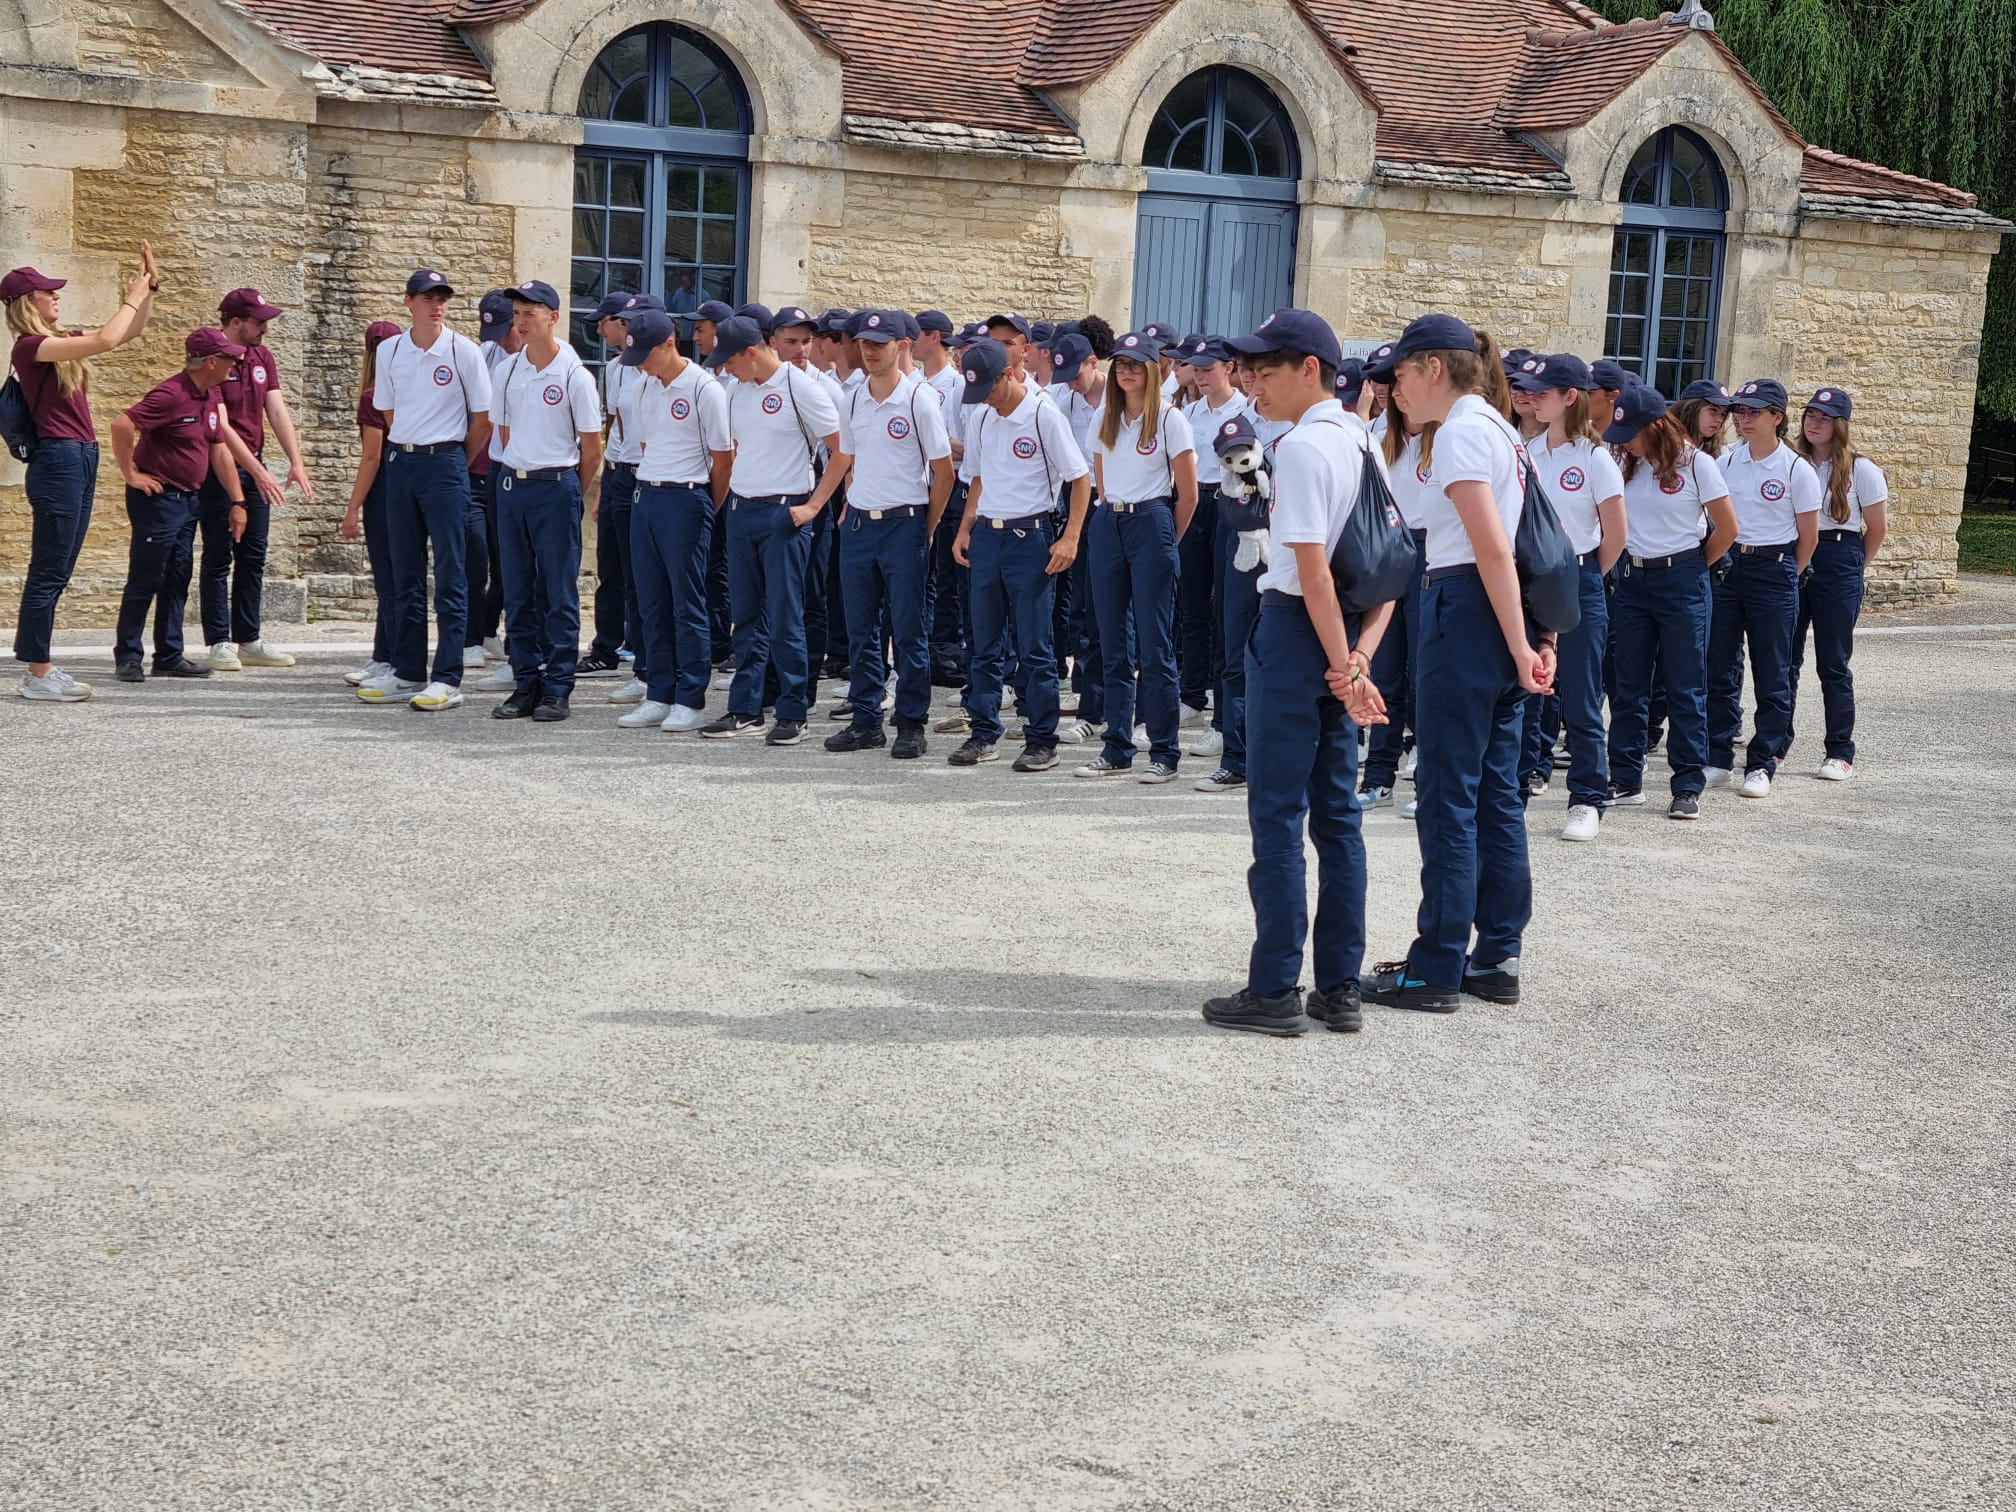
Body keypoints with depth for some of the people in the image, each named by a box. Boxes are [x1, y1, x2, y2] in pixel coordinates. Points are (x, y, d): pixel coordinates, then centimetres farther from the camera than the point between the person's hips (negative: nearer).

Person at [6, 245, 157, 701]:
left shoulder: (60, 341, 16)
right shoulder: (29, 346, -11)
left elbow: (128, 334, 24)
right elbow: (104, 341, -21)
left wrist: (149, 288, 13)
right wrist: (132, 298, -8)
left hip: (80, 461, 9)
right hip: (58, 461, -9)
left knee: (57, 572, 11)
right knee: (48, 572, -6)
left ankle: (41, 666, 15)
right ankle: (37, 674, -3)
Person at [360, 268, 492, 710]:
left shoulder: (463, 351, -5)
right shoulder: (390, 351, 7)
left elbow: (483, 418, -2)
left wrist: (457, 462, 4)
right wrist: (406, 451, 14)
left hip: (445, 462, -5)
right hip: (399, 462, 5)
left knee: (450, 576, -4)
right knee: (405, 574, 10)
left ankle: (447, 680, -2)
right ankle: (408, 674, 17)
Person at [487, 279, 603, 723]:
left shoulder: (574, 375, -7)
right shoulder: (507, 371, 9)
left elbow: (591, 448, -2)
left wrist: (572, 496, 5)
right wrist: (515, 473, 14)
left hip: (556, 487, -5)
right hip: (511, 485, 5)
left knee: (559, 594, -1)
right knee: (518, 594, 8)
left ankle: (557, 689, 3)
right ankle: (526, 684, 15)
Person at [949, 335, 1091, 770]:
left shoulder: (1044, 415, -10)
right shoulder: (982, 418, 8)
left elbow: (1080, 477, -8)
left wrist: (1070, 538, -14)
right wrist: (965, 529, 13)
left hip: (1030, 536, -6)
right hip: (986, 536, 6)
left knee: (1034, 648, -1)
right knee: (985, 645, 11)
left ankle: (1042, 740, 6)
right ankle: (984, 733, 19)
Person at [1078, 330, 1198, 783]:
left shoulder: (1169, 419, -4)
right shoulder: (1106, 419, 11)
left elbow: (1187, 494, -3)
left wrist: (1167, 540, 3)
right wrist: (1113, 516, 13)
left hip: (1151, 524, -6)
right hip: (1108, 525, 6)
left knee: (1154, 644, -4)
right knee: (1113, 642, 7)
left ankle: (1165, 752, 3)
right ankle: (1117, 750, 13)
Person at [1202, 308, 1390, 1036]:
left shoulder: (1301, 446, -14)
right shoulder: (1364, 444, 12)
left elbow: (1311, 567, -20)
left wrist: (1343, 662, -19)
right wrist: (1362, 651, -2)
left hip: (1296, 627, -8)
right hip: (1343, 636, 9)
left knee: (1276, 813, -2)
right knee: (1337, 813, 11)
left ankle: (1274, 991, 1)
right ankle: (1339, 989, 14)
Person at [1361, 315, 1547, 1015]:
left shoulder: (1461, 432, -12)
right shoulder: (1502, 430, 17)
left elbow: (1492, 549, -18)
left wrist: (1519, 647, -19)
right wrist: (1541, 637, 11)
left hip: (1465, 610, -10)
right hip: (1504, 616, 10)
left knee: (1448, 797, -4)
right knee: (1496, 793, 12)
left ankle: (1437, 970, 1)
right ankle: (1497, 958, 17)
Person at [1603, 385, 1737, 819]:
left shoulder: (1694, 463, -7)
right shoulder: (1624, 465, 4)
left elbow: (1726, 527, -3)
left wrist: (1693, 568, 4)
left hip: (1681, 580, -4)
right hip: (1631, 580, 4)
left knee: (1685, 687, 1)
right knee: (1628, 685, 6)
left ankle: (1688, 786, 5)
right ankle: (1626, 781, 14)